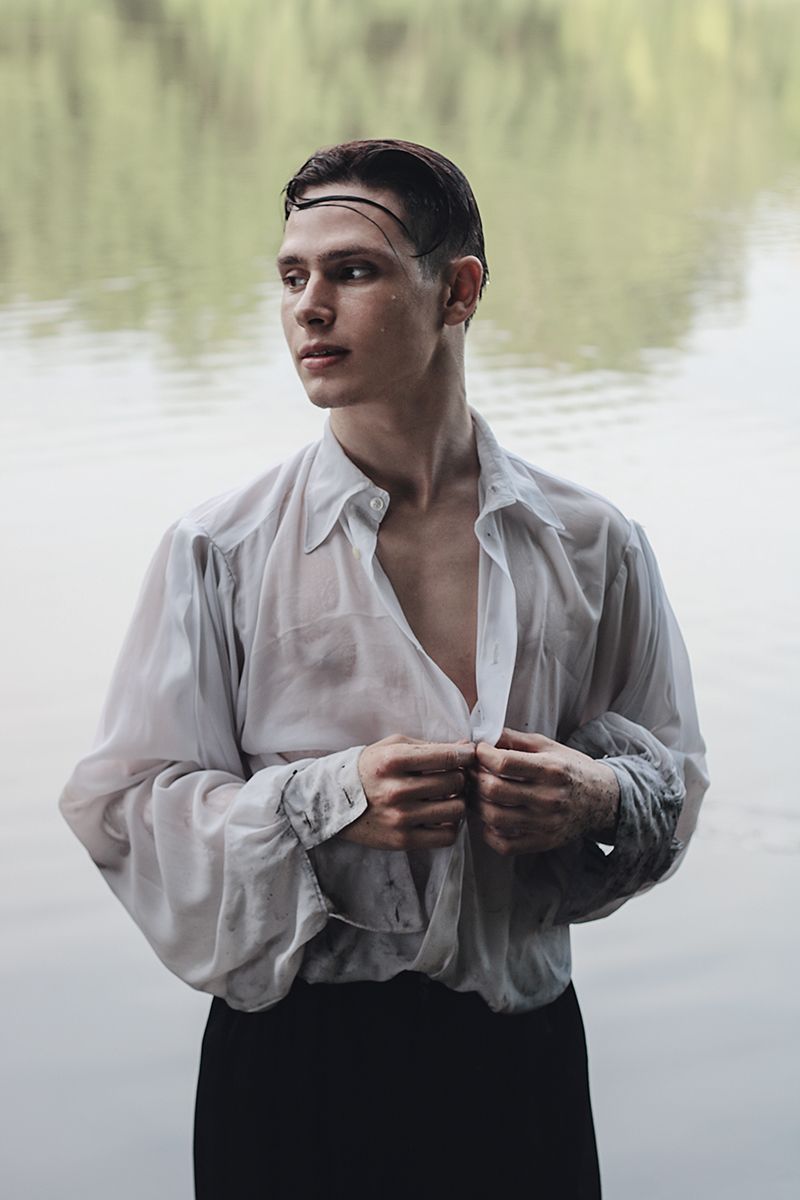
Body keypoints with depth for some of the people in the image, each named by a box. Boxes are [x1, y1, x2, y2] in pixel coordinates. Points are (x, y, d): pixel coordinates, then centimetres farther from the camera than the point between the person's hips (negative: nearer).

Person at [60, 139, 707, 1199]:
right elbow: (124, 803, -5)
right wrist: (327, 802, -20)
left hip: (519, 1060, 2)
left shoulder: (589, 546, 1)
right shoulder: (220, 554, -4)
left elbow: (673, 769, 9)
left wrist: (599, 799, -13)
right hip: (298, 1062, -1)